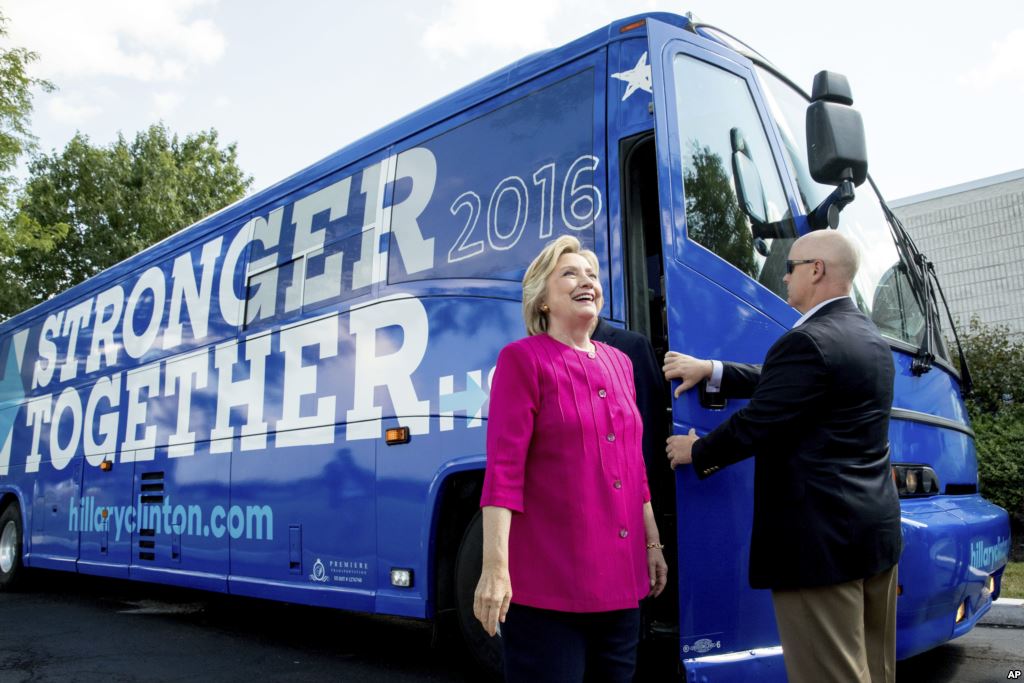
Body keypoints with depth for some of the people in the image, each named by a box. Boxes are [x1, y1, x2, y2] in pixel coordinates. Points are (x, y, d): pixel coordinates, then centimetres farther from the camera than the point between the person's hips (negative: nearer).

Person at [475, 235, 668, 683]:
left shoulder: (619, 363, 12)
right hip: (548, 578, -6)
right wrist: (495, 568, -20)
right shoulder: (523, 358, -7)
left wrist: (653, 544, 16)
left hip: (620, 576, 7)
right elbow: (503, 470, -14)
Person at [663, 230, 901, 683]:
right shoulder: (870, 339, 13)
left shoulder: (807, 342, -18)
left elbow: (755, 425, -17)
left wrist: (695, 452, 0)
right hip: (877, 531, 10)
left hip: (821, 540, -10)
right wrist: (710, 370, 14)